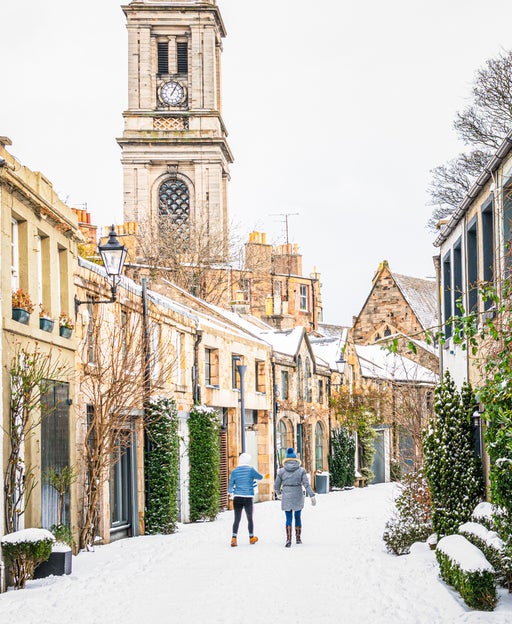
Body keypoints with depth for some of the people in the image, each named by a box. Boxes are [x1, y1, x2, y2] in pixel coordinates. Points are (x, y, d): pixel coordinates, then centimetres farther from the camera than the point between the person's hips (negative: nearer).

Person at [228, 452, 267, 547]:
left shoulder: (234, 471, 2)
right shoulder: (250, 470, -5)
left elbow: (230, 485, 5)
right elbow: (259, 477, 12)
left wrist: (231, 493, 23)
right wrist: (264, 476, 35)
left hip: (237, 498, 2)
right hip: (248, 498, -2)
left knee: (237, 519, 2)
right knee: (250, 518, 14)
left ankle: (234, 539, -11)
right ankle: (251, 538, 28)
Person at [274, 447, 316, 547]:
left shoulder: (281, 471, -2)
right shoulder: (301, 470, -4)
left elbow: (276, 486, 4)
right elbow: (306, 484, -11)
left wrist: (278, 492, 24)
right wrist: (312, 496, -11)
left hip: (286, 498, 0)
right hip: (298, 497, 1)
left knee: (289, 519, 3)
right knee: (297, 517, 16)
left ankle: (288, 539, -12)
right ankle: (298, 538, 24)